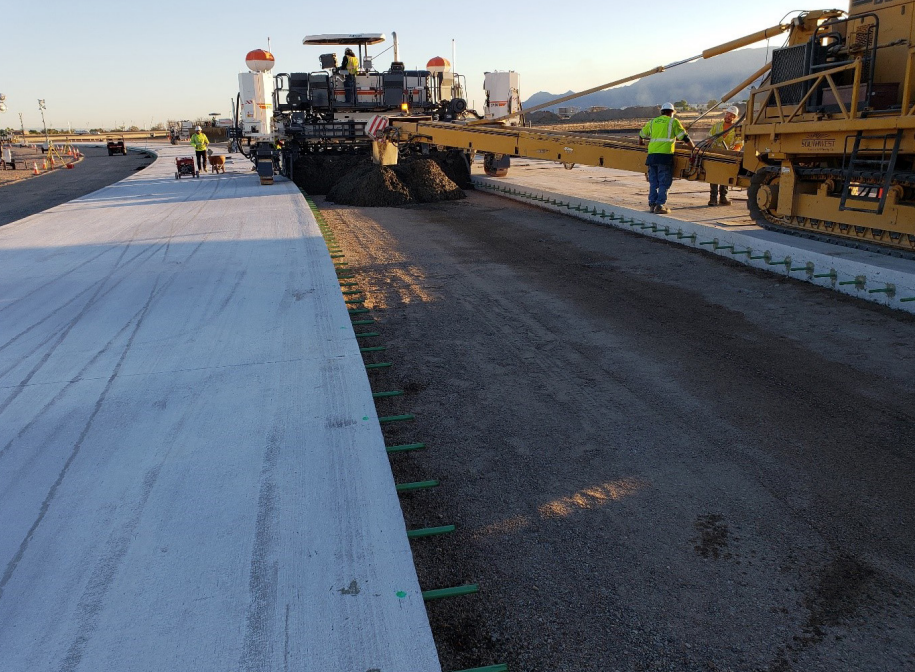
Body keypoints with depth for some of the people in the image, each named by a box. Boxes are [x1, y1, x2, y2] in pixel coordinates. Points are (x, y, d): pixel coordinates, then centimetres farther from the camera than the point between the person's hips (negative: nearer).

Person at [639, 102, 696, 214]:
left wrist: (641, 144, 52)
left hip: (651, 154, 4)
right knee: (664, 183, -2)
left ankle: (652, 204, 11)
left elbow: (641, 134, 33)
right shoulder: (673, 122, 7)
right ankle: (660, 205, -6)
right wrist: (694, 148, 14)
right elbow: (685, 137, 4)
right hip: (665, 155, -4)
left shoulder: (653, 122, 20)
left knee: (653, 182, 11)